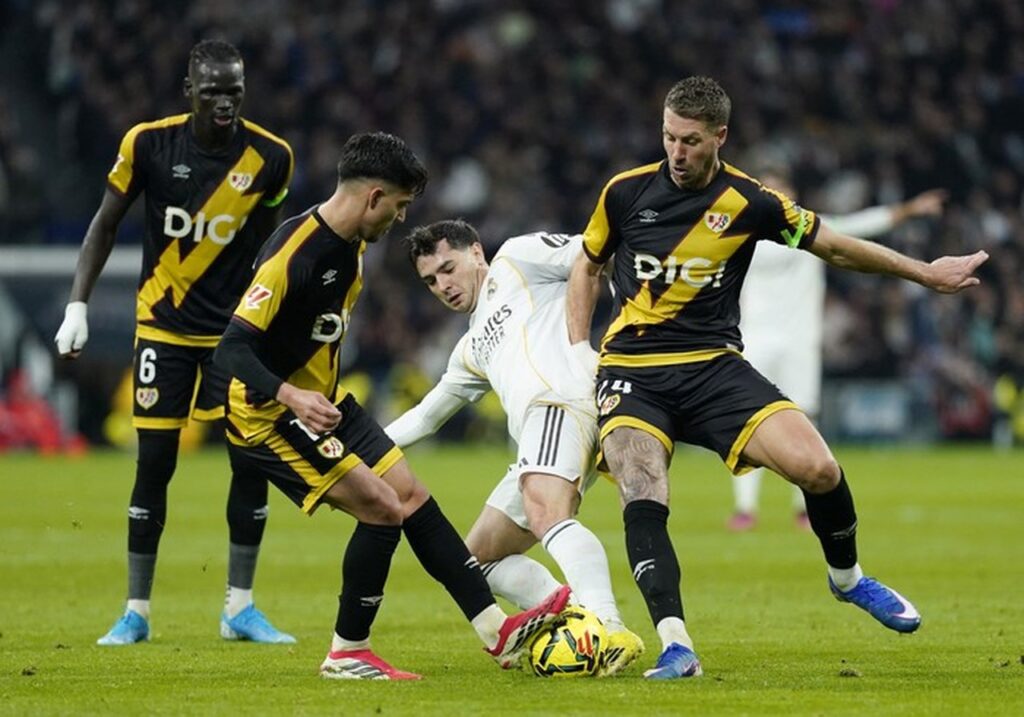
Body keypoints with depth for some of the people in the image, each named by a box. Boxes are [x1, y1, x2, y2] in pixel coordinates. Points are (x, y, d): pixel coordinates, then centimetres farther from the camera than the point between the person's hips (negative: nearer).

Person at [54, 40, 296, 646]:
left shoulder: (270, 157, -8)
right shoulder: (149, 144, -10)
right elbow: (107, 224, 1)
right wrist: (78, 305, -5)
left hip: (236, 328, 1)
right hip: (164, 328, -1)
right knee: (154, 464, -3)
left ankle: (240, 609, 6)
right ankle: (136, 612, 6)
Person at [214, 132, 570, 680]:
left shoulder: (351, 245, 4)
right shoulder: (293, 253, -25)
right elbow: (233, 348, -30)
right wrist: (291, 396, -44)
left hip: (326, 402, 10)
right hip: (270, 413, -10)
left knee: (412, 497, 6)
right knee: (381, 507, -16)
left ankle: (497, 632, 9)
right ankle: (347, 653, -3)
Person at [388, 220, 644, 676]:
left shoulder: (515, 260, 16)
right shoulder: (472, 351, 38)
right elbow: (425, 416, 47)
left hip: (562, 401, -10)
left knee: (545, 515, -34)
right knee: (480, 556, 13)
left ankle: (611, 631, -52)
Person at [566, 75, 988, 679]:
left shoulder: (751, 203, -3)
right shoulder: (627, 192, -1)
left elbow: (833, 246, 11)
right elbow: (588, 267, 16)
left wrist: (924, 272, 16)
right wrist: (576, 352, 7)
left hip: (714, 367, 0)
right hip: (632, 373, 0)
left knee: (818, 469, -17)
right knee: (643, 502, -27)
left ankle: (847, 577, 13)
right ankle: (675, 646, -29)